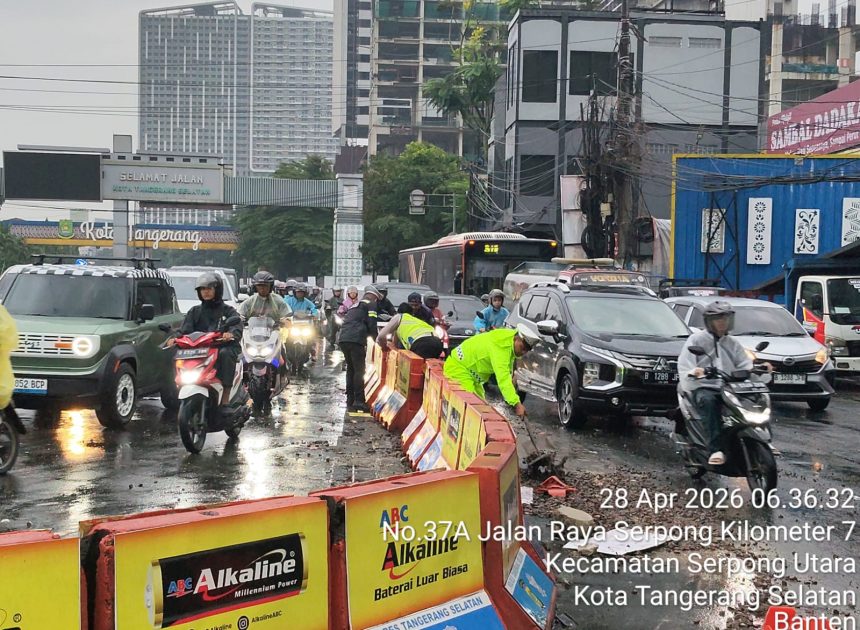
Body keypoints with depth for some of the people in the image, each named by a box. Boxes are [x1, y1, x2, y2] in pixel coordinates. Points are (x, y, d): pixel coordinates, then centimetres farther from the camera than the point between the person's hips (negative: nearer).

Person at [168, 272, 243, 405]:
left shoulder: (228, 311, 12)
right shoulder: (195, 311, 23)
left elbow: (237, 328, -7)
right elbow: (185, 330, 8)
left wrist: (230, 334, -33)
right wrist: (175, 338, -16)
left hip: (223, 346, -3)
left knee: (225, 354, -37)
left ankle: (225, 398, -36)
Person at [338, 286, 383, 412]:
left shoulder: (354, 306, 30)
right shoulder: (371, 304, 6)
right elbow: (372, 324, -3)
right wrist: (376, 339, 13)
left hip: (343, 339, 7)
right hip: (356, 340, -7)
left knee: (351, 369, 15)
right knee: (359, 370, -5)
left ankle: (350, 401, 15)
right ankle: (359, 401, -11)